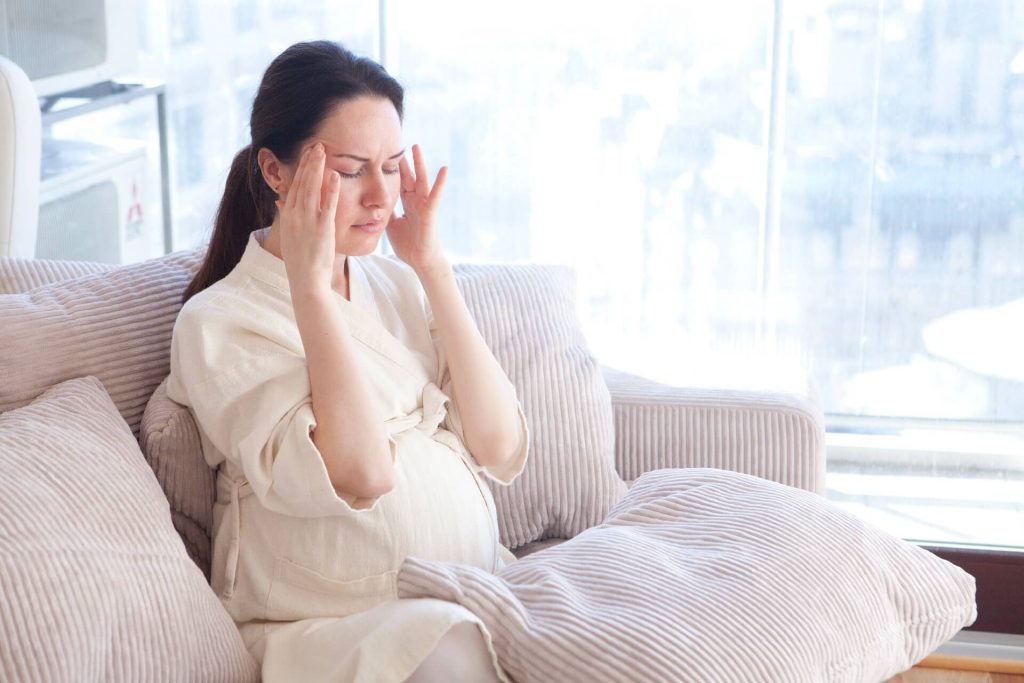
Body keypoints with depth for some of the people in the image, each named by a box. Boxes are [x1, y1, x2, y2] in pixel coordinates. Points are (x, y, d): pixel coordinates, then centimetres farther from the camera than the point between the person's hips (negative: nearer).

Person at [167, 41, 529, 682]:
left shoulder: (399, 283, 12)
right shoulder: (219, 321, -6)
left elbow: (501, 449, -1)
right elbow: (358, 474, -20)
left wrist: (431, 266, -2)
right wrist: (311, 284, -16)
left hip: (478, 595, 5)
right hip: (328, 628, -5)